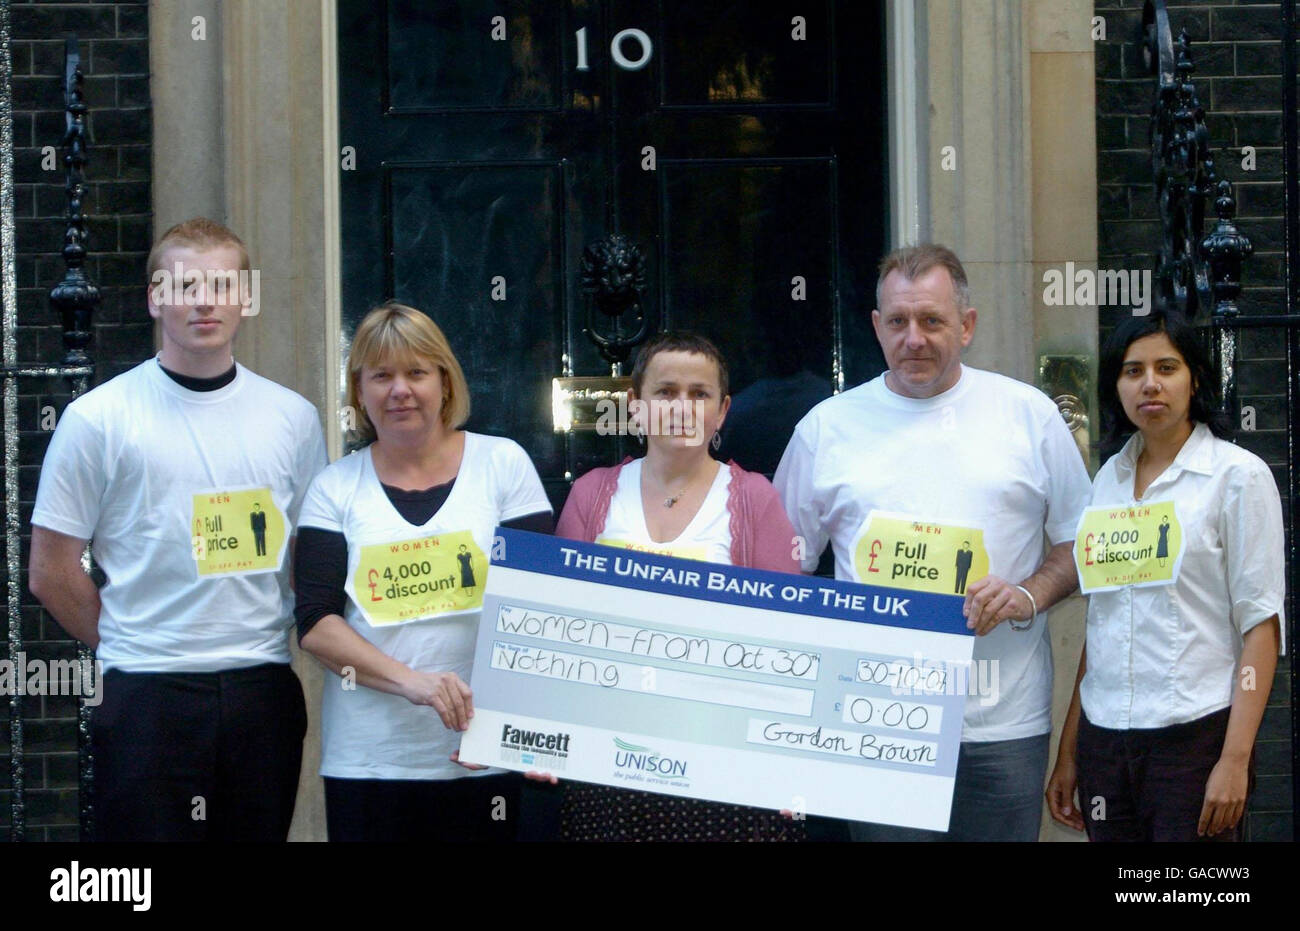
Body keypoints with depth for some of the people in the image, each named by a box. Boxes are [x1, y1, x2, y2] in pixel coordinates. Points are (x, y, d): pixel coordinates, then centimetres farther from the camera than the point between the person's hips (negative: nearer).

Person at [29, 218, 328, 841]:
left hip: (264, 695, 3)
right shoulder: (97, 419, -2)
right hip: (147, 698, -3)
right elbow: (52, 574, 0)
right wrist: (128, 647, 2)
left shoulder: (292, 417, 8)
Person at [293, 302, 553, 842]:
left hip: (485, 754, 0)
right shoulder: (336, 488, 7)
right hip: (368, 760, 0)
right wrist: (407, 680, -17)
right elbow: (315, 624, 0)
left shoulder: (502, 463, 6)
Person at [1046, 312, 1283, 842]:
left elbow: (1260, 626, -8)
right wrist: (1068, 753, 12)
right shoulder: (1109, 479, 11)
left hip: (1196, 734, -4)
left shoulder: (1239, 475, -3)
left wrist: (1235, 760, -15)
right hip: (1106, 738, 5)